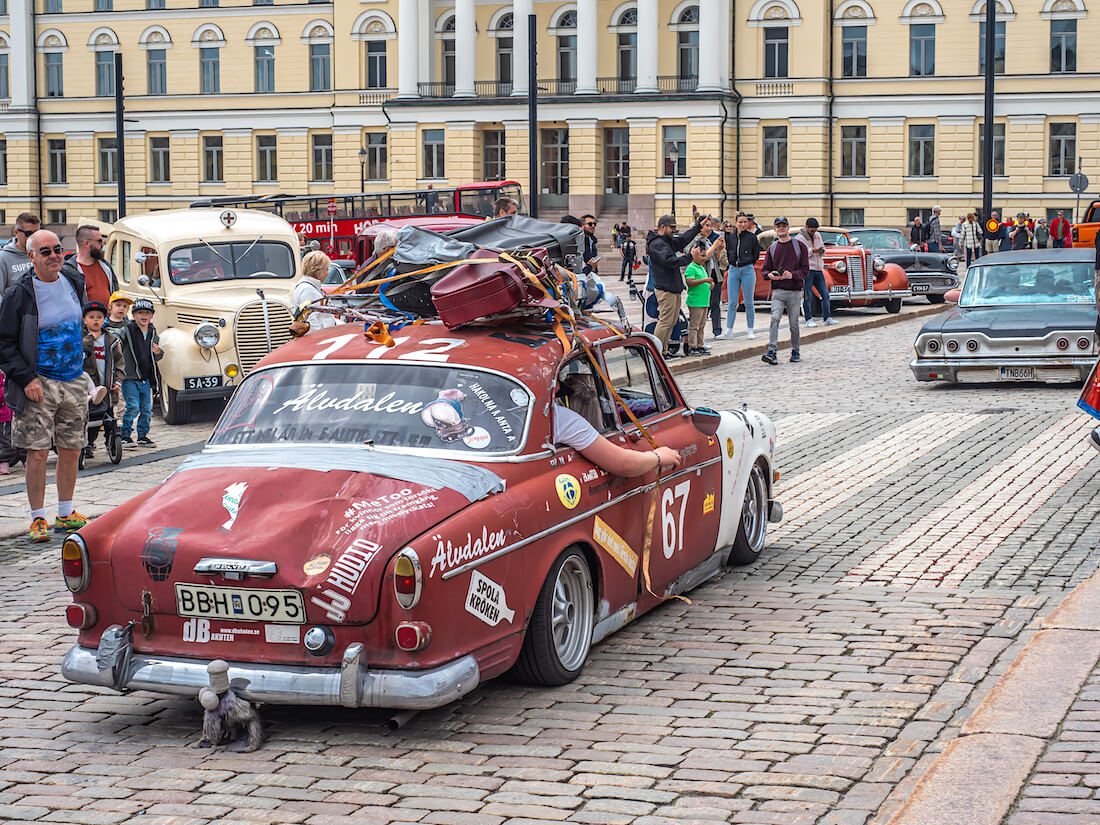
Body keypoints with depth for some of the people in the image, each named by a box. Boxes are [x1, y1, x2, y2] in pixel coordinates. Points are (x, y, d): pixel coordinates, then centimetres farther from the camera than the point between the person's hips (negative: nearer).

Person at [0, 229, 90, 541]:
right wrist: (26, 379, -16)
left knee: (70, 451, 9)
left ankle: (66, 515, 22)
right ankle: (38, 518, 4)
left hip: (73, 383, 5)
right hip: (38, 384, -5)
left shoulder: (74, 284, 7)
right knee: (38, 452, -6)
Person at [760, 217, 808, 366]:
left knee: (793, 323, 4)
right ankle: (771, 352, -25)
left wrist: (792, 274, -19)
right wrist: (770, 275, -10)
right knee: (775, 318, -17)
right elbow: (765, 269, 14)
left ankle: (795, 352, 21)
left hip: (795, 291, -1)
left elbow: (805, 269, 0)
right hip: (778, 291, 1)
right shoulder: (772, 248, 12)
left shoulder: (800, 246, 4)